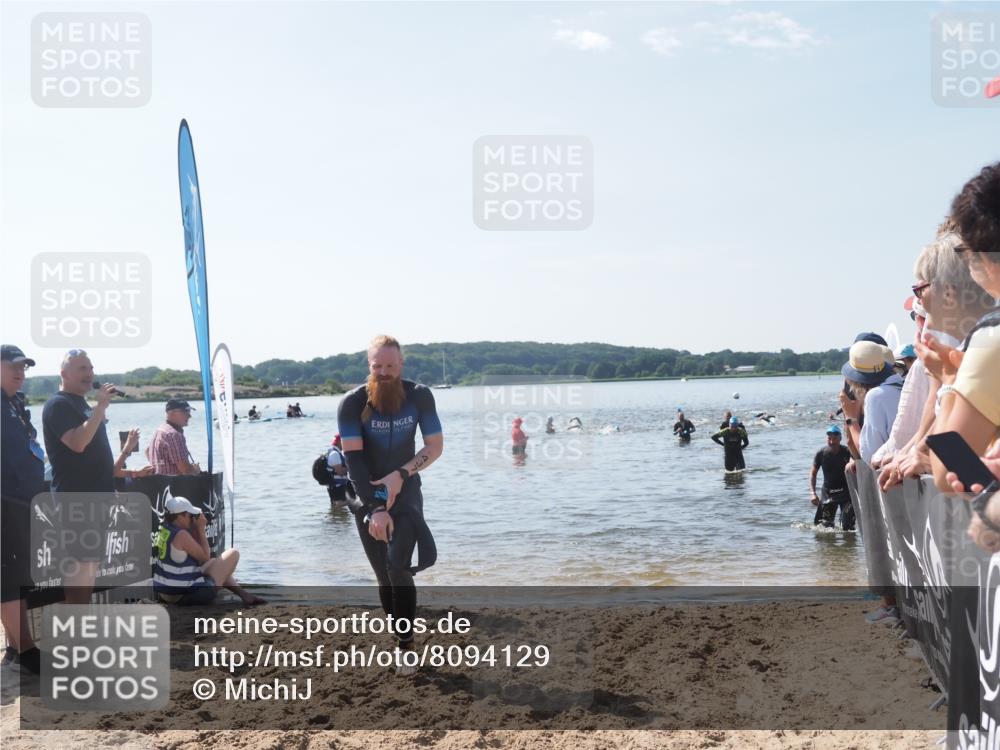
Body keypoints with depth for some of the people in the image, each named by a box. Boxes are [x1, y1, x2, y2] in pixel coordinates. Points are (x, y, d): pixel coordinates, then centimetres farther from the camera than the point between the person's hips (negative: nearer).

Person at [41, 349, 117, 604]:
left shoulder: (82, 404, 19)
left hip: (93, 494, 9)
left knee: (89, 561, 12)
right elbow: (77, 442, -25)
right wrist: (100, 407, -22)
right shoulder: (58, 404, -10)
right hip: (75, 498, -9)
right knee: (76, 563, -9)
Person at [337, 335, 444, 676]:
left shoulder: (419, 396, -9)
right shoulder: (352, 403, -14)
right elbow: (354, 459, -19)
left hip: (406, 495, 0)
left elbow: (436, 446, -5)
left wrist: (401, 474, -20)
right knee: (384, 577, 6)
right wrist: (375, 508, -28)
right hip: (367, 499, 1)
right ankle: (400, 639, 22)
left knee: (398, 567, -19)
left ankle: (405, 646, -10)